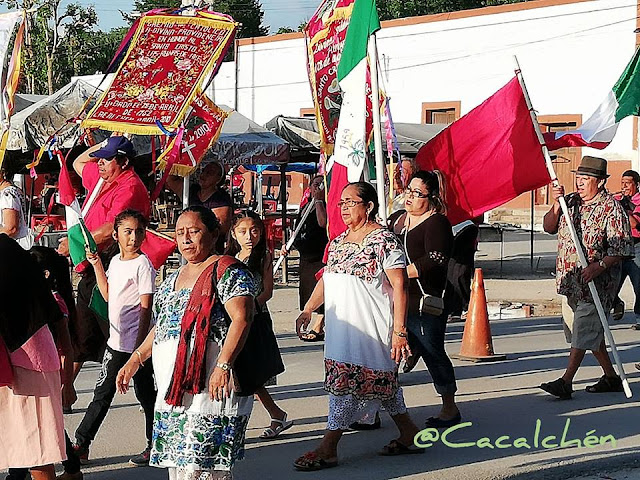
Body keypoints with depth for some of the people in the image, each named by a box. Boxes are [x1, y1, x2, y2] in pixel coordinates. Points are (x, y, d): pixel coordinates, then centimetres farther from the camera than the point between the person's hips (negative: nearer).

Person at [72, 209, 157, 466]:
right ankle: (81, 443, 18)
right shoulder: (115, 261, 10)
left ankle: (154, 446, 14)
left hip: (136, 343, -7)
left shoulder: (143, 265, -12)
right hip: (116, 341, 7)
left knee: (145, 394, 3)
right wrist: (96, 264, 11)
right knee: (103, 393, 13)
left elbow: (145, 308, -15)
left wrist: (140, 346, -18)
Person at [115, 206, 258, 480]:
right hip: (171, 391, 9)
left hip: (209, 388, -9)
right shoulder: (173, 279, 22)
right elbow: (160, 327, 28)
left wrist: (223, 365, -28)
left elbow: (241, 318, -18)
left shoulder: (227, 271, -6)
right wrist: (135, 360, 18)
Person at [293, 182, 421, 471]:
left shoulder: (383, 240, -9)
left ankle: (328, 449, -4)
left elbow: (399, 286, -13)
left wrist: (399, 330, -18)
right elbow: (326, 279, 23)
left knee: (347, 381, -9)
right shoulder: (338, 242, 14)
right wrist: (308, 310, 12)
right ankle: (410, 436, 24)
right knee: (379, 382, 13)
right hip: (341, 326, 8)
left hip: (369, 327, -8)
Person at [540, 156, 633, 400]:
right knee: (591, 331, 14)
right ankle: (610, 377, 26)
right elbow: (548, 227, 6)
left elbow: (621, 248, -13)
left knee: (583, 331, -10)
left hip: (597, 281, -8)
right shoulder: (571, 201, 10)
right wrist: (557, 204, -10)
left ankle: (565, 382, -12)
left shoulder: (611, 208, -10)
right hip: (570, 280, 8)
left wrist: (599, 266, -26)